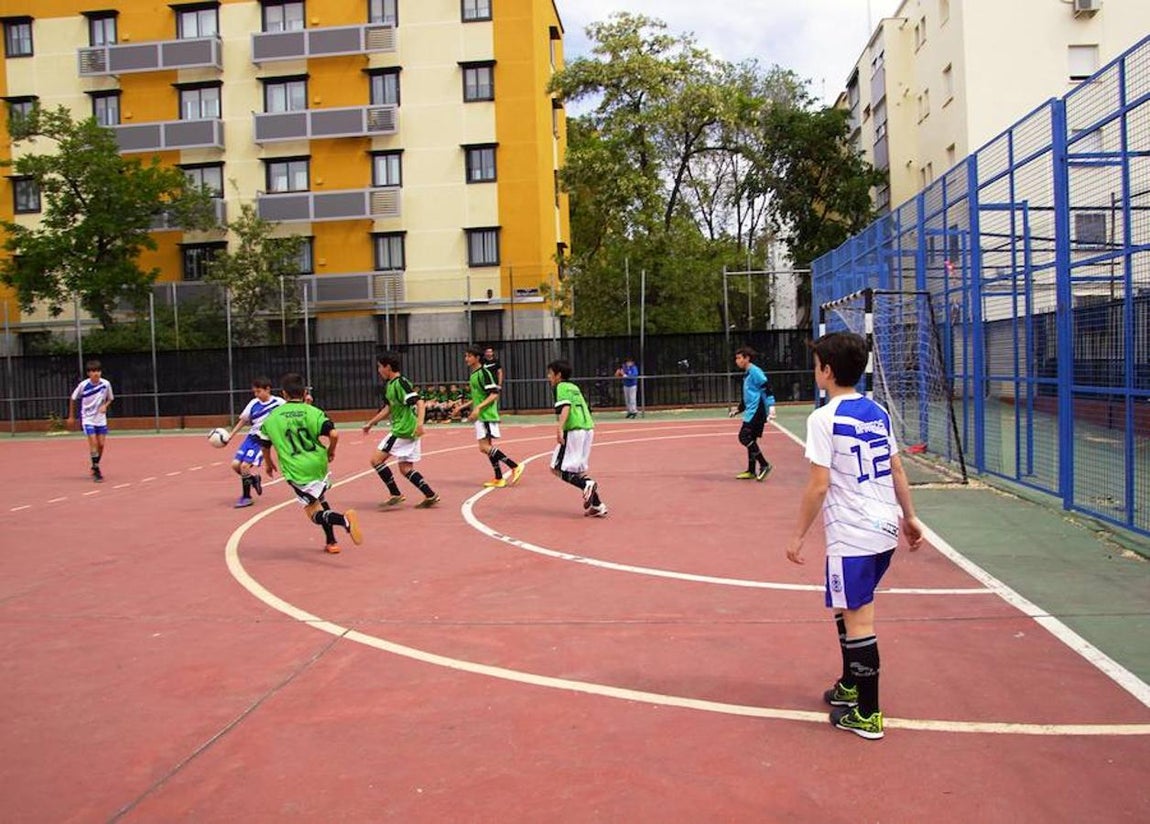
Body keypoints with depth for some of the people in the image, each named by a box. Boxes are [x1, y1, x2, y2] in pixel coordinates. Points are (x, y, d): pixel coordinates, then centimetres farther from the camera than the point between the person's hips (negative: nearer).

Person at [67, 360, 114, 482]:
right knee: (93, 443, -14)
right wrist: (71, 416, 7)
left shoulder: (106, 384, -7)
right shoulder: (83, 385, -12)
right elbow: (73, 399, 3)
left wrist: (105, 406, -12)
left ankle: (95, 467, 25)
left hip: (101, 419, 3)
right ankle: (96, 471, -7)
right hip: (88, 419, -3)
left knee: (101, 444, 3)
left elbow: (110, 398, 10)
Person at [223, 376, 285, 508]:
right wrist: (230, 435, 11)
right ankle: (254, 479, 27)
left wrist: (305, 402, -23)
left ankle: (246, 497, 2)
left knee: (245, 466, -15)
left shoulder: (278, 403, -9)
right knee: (235, 465, -2)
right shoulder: (253, 403, 3)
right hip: (251, 438, 6)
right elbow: (243, 420, 13)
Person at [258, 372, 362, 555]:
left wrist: (268, 464, 35)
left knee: (315, 514, -2)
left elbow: (265, 445, 16)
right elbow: (333, 434, -12)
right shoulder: (314, 412, 1)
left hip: (296, 470, -2)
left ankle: (345, 520, -32)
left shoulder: (272, 417, 6)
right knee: (321, 500, 29)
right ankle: (331, 542, 28)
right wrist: (330, 452, 8)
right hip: (318, 464, 2)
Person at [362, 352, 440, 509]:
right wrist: (371, 423, 33)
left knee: (376, 459, -5)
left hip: (403, 430, -9)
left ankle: (396, 495, -2)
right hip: (406, 431, 9)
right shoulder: (390, 384, 15)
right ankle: (430, 496, 9)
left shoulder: (400, 383, -14)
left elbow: (419, 402, -23)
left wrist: (420, 423, -36)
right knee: (406, 469, 10)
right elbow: (388, 408, 27)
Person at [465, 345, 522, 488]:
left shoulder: (484, 373, -13)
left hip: (487, 416, -9)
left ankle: (515, 467, -10)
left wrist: (478, 407, -26)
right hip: (480, 417, 9)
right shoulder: (473, 374, 14)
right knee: (488, 448, 10)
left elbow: (494, 394, -20)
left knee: (485, 447, -13)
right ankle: (498, 479, 14)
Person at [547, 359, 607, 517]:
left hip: (574, 431, -9)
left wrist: (560, 428, -30)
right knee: (577, 470, 15)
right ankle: (597, 505, 9)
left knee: (557, 468, -2)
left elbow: (566, 407, -19)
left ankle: (587, 485, -21)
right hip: (588, 428, 9)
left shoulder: (562, 387, -3)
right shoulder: (574, 387, 22)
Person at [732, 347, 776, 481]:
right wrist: (738, 409, 32)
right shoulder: (747, 374, 18)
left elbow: (767, 388, -18)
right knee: (750, 439, 11)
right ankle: (751, 471, 18)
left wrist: (771, 407, -26)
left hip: (757, 411, -10)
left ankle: (764, 465, -9)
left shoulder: (755, 372, -11)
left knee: (744, 437, -13)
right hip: (751, 412, 10)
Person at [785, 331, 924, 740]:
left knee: (858, 621, 0)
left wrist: (798, 535, -9)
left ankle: (867, 715, 9)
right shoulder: (877, 412, 9)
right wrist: (909, 516, 23)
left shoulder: (824, 418, -14)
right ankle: (850, 686, 36)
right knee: (847, 609, 23)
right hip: (884, 530, 8)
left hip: (852, 537, -8)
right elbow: (897, 470, 13)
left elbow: (818, 485, -16)